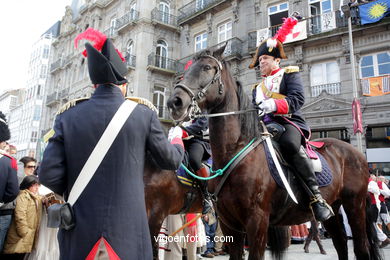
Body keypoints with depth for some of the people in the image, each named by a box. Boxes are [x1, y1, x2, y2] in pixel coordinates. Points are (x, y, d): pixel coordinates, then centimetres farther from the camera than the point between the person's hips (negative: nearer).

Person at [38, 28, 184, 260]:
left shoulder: (68, 116, -3)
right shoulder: (144, 114, -7)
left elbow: (49, 175, -5)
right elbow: (171, 161, 3)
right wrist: (177, 138, 24)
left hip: (80, 226, 2)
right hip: (127, 225, -1)